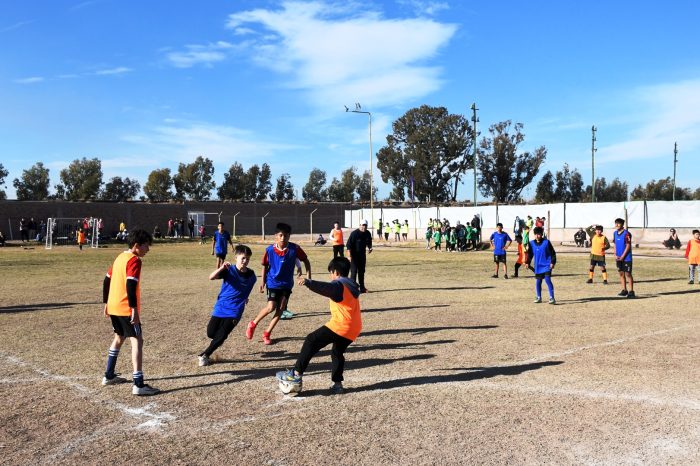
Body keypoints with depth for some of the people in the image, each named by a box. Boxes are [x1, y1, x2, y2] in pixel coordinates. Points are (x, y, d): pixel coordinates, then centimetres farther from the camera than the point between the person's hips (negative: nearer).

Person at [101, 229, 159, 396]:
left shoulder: (120, 257, 13)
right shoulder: (134, 260, -14)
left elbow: (107, 280, 18)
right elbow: (130, 286, -24)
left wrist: (106, 303, 25)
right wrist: (135, 309, -24)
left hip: (113, 307, 9)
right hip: (126, 308, -9)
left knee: (119, 338, 25)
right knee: (137, 341, -8)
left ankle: (109, 376, 34)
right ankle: (139, 385, -14)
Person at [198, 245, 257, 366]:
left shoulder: (251, 276, -6)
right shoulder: (229, 270, -14)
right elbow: (211, 277, -32)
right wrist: (221, 268, -46)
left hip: (235, 311, 0)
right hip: (221, 307, 0)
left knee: (220, 337, -6)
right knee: (211, 333, 5)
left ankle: (205, 355, 15)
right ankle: (219, 338, 40)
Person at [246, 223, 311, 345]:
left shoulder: (295, 248, -14)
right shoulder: (270, 250, -14)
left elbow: (306, 260, 0)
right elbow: (265, 265, 1)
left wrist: (308, 276, -5)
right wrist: (263, 281, -1)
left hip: (287, 284, 2)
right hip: (273, 282, -2)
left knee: (281, 308, -1)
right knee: (271, 307, -14)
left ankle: (267, 333, 14)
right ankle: (253, 323, 11)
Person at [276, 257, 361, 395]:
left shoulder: (338, 285, -9)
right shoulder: (351, 286, 18)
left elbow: (326, 288, -30)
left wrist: (309, 282, -42)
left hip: (340, 325, -9)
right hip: (353, 329, 9)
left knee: (311, 341, -5)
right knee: (337, 353, 24)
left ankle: (296, 374, -6)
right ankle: (337, 384, 17)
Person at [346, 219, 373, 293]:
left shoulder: (367, 233, 1)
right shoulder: (354, 233, -18)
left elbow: (369, 242, 17)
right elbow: (348, 245, -19)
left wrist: (369, 248, -6)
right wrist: (349, 256, -24)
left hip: (362, 255, 6)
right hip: (354, 255, -6)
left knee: (362, 271, 12)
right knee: (354, 271, -8)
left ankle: (362, 288, 21)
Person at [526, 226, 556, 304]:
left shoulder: (546, 242, -7)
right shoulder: (532, 243, 4)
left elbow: (553, 253, -3)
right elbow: (530, 254, 14)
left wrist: (553, 262, -9)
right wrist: (528, 263, 6)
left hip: (547, 265, -4)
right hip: (538, 266, 5)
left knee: (547, 279, -16)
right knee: (538, 282, 9)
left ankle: (552, 298, -13)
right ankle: (539, 297, 23)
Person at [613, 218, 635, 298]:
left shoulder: (626, 233, -12)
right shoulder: (615, 233, 9)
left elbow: (628, 246, -13)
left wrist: (622, 256, -15)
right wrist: (615, 255, 3)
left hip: (626, 258, -7)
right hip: (618, 258, 7)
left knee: (628, 274, -4)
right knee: (621, 274, 10)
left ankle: (631, 291, 1)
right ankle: (624, 290, 18)